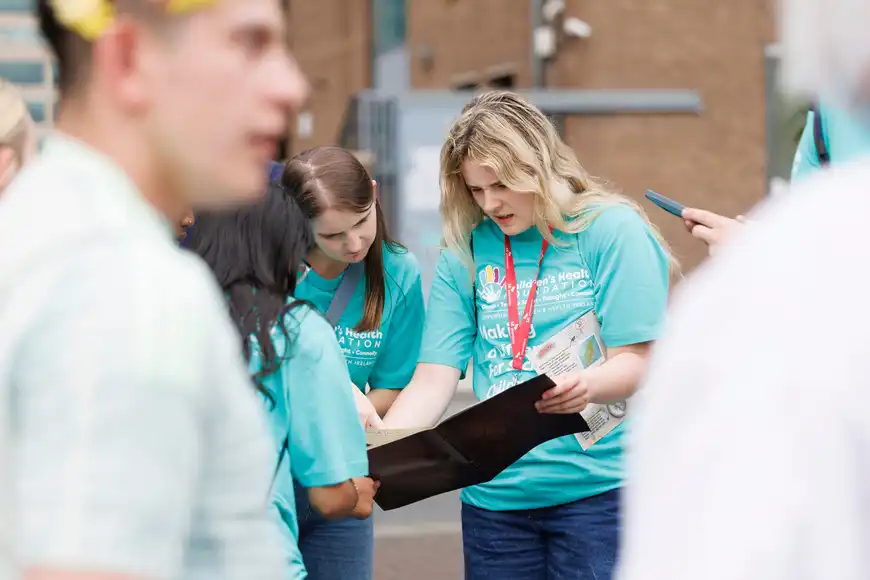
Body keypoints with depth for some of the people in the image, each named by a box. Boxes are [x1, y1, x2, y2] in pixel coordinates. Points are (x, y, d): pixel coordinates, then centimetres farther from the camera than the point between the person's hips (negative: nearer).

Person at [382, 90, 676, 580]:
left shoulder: (613, 230, -3)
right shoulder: (467, 252, 7)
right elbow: (433, 381, 3)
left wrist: (586, 385, -30)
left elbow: (636, 363, -7)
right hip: (495, 496, 4)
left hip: (596, 486, -3)